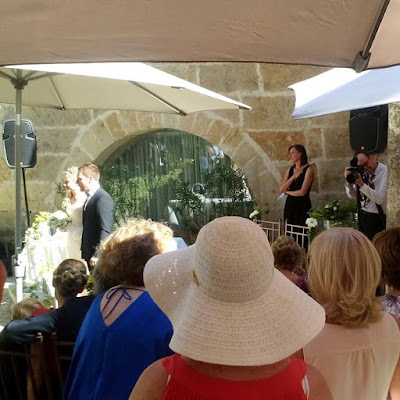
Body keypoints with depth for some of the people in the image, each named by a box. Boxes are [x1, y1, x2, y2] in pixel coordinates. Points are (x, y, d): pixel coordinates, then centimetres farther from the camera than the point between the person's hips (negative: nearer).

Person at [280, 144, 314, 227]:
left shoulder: (308, 170, -6)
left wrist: (288, 192, 1)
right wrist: (293, 177, -7)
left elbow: (302, 192, -14)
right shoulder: (290, 170, 11)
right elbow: (281, 189, 1)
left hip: (302, 206, -5)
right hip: (290, 205, 5)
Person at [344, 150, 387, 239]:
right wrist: (348, 181, -14)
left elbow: (380, 199, -24)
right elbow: (352, 195, 4)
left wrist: (361, 184, -30)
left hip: (378, 218, -5)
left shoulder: (385, 171, -16)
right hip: (362, 215, 5)